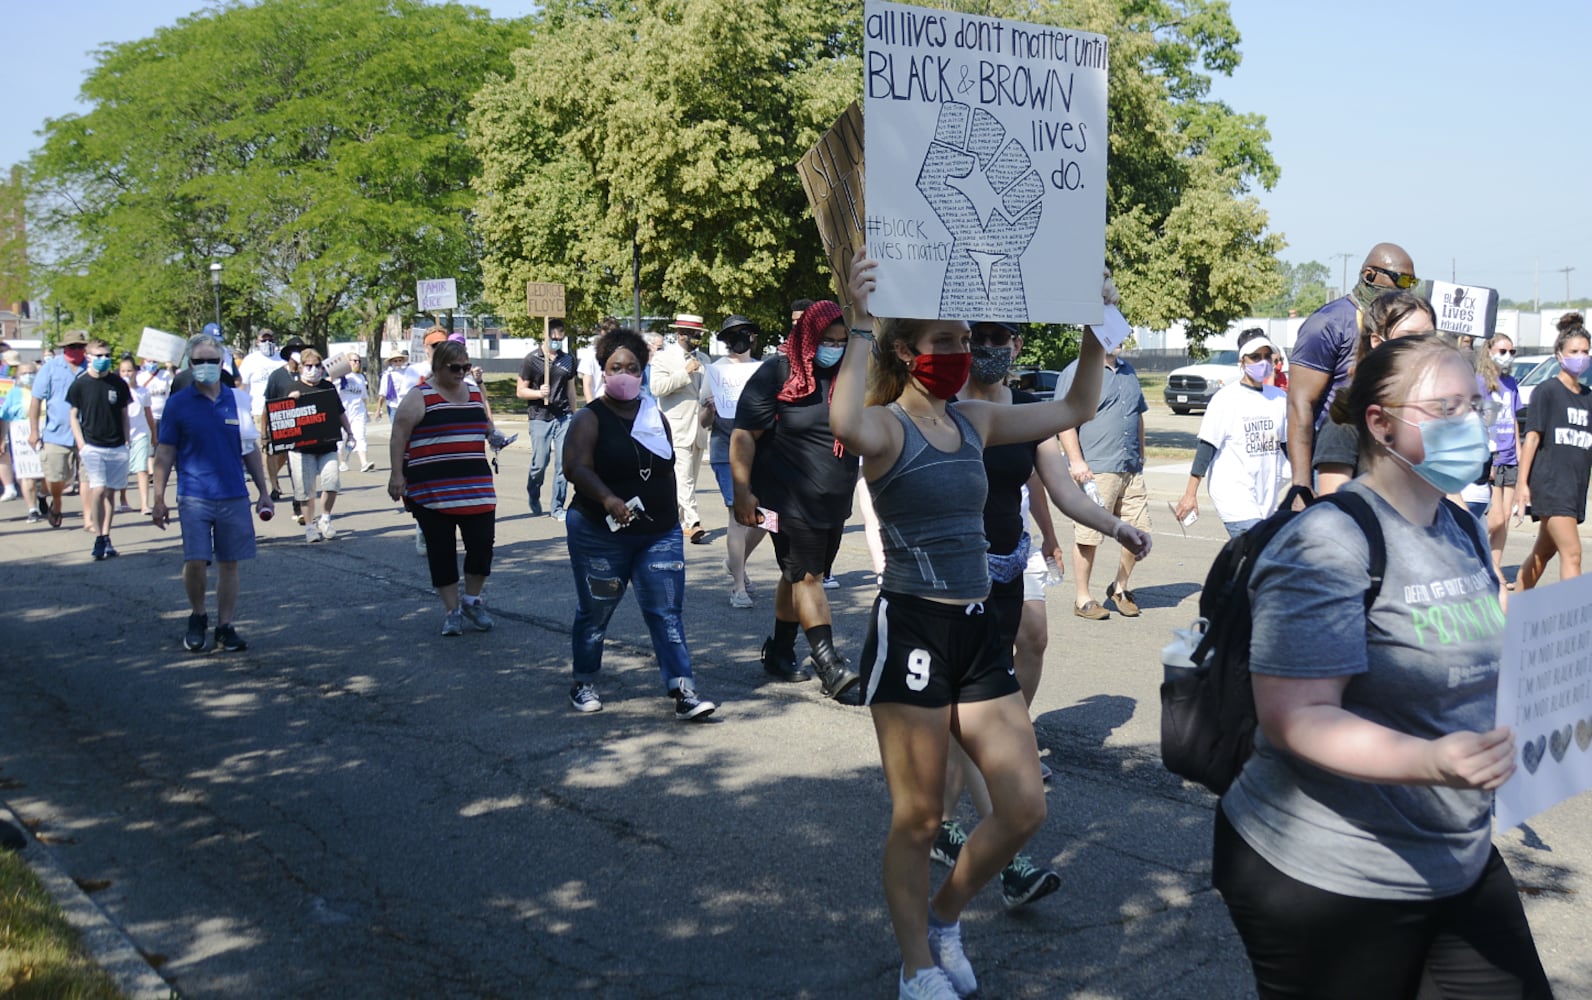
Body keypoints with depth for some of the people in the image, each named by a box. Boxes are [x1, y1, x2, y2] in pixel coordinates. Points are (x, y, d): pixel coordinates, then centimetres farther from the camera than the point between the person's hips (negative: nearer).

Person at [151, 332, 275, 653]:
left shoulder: (236, 402, 7)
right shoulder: (178, 404, 1)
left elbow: (251, 451, 14)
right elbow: (165, 454, 3)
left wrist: (264, 492, 12)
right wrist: (158, 500, 0)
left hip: (235, 497, 2)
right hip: (194, 497, -2)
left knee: (229, 564, 6)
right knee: (195, 561, -10)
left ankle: (225, 627, 16)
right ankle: (197, 618, 14)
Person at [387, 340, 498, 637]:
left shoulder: (474, 393, 14)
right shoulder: (420, 397, -4)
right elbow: (398, 436, -7)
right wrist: (397, 474, -12)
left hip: (475, 487, 4)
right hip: (432, 490, -4)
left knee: (482, 542, -2)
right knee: (441, 550, 4)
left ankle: (472, 601, 20)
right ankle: (451, 610, 16)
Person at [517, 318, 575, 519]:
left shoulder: (568, 360, 12)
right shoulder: (532, 360, -1)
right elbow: (520, 391, 0)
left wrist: (574, 416, 20)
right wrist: (539, 393, -18)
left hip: (564, 417, 3)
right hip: (540, 417, -3)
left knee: (563, 463, -3)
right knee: (539, 464, -3)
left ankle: (558, 508, 7)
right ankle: (534, 499, 25)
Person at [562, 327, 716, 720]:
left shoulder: (655, 415, 11)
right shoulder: (590, 419, -6)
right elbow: (576, 467, -21)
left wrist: (670, 514, 18)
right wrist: (607, 498, -37)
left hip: (660, 533, 4)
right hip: (600, 535, -3)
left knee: (667, 612, -3)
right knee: (594, 612, 9)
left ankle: (683, 692, -5)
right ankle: (584, 684, 28)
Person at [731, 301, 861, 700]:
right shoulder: (776, 375, -9)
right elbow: (744, 435, -11)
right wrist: (743, 492, -17)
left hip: (834, 503, 6)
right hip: (790, 499, -6)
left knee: (799, 576, 14)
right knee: (806, 576, -7)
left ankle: (779, 651, 26)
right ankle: (829, 666, -9)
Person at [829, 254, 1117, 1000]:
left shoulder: (976, 422, 9)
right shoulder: (887, 426, -11)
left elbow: (1075, 409, 16)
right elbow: (845, 424, -37)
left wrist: (1097, 328, 7)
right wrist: (860, 327, -39)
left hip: (977, 631, 7)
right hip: (911, 632, -7)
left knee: (1024, 808, 7)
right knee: (917, 819, 5)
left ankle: (944, 919, 32)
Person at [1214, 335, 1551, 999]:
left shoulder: (1465, 531, 10)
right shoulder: (1326, 544, -18)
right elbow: (1295, 717, -26)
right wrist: (1429, 762, -38)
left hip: (1460, 862, 8)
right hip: (1329, 881, -8)